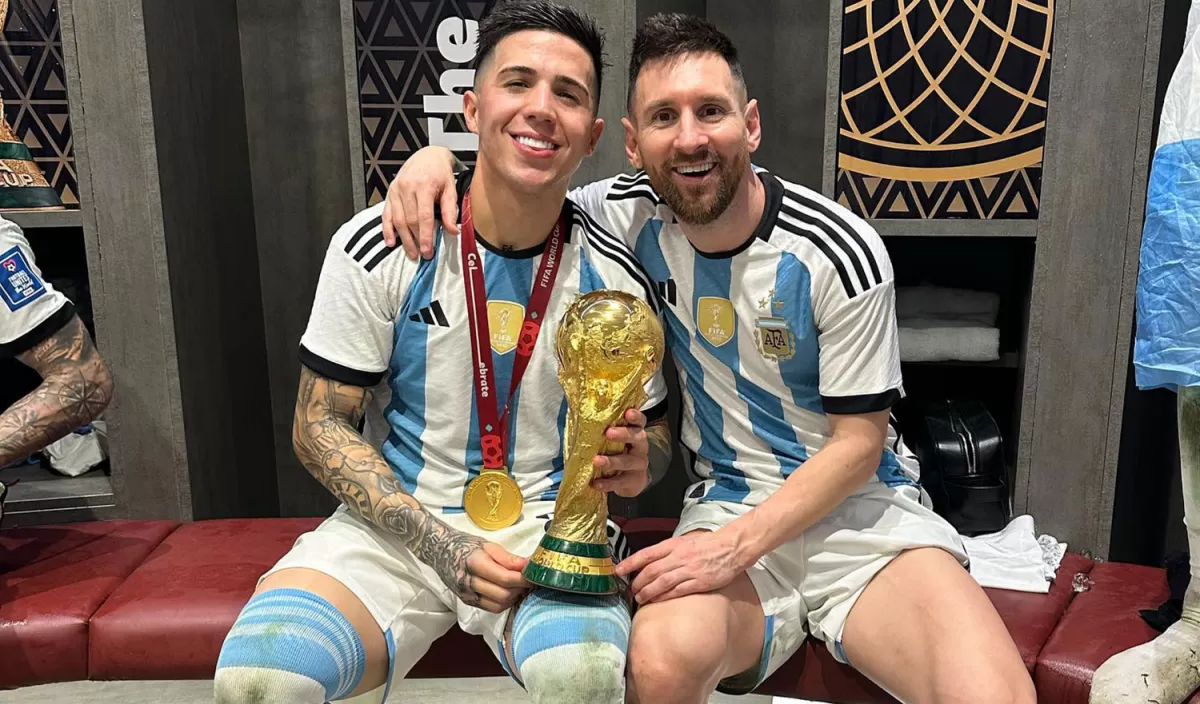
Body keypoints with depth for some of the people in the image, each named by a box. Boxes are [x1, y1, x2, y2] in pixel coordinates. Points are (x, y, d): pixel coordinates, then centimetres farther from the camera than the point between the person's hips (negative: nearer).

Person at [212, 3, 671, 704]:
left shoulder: (613, 275, -4)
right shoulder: (379, 248, -7)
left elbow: (652, 429, 9)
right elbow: (320, 425, -3)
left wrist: (637, 462, -17)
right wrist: (441, 546, -15)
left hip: (549, 526, 0)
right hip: (397, 521, 1)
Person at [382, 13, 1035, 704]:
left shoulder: (841, 251, -15)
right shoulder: (634, 214, -5)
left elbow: (859, 442, -9)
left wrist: (736, 544, -19)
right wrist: (437, 157, -11)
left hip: (860, 502, -1)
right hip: (729, 502, 2)